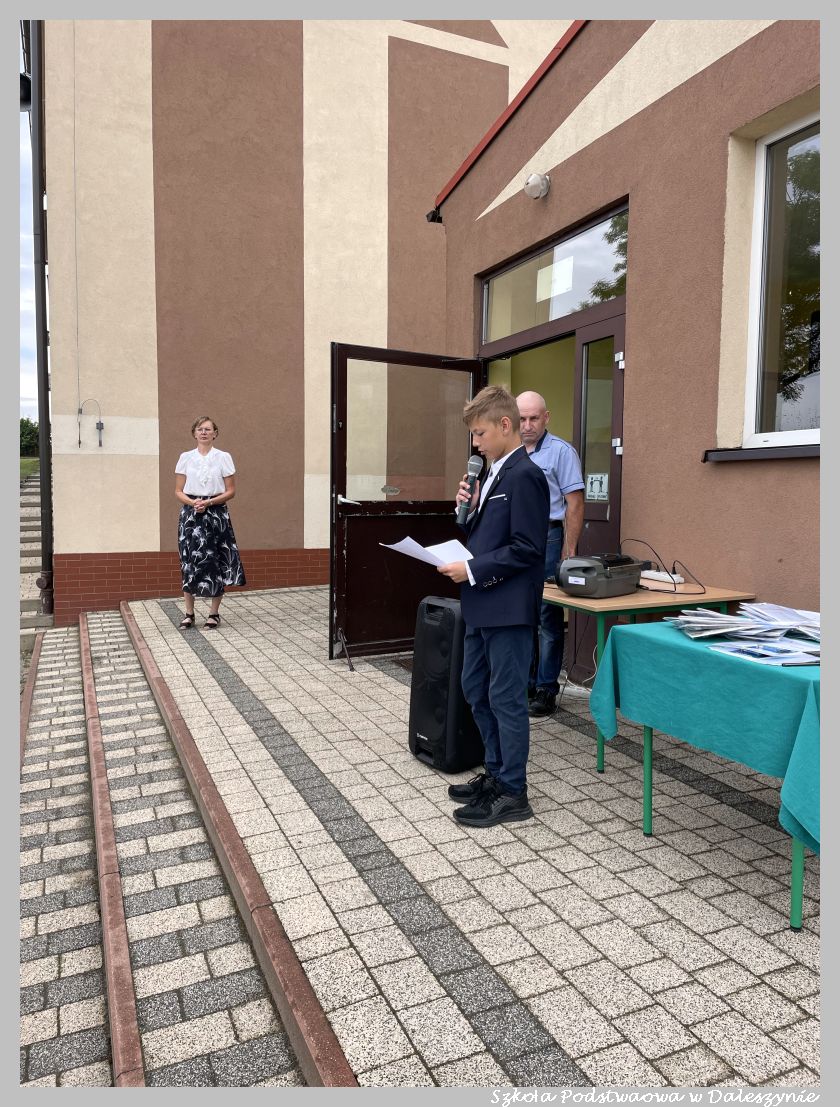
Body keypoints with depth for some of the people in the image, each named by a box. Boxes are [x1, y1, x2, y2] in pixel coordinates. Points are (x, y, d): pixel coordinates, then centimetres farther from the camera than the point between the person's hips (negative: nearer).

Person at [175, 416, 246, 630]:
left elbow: (230, 491, 0)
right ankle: (189, 613, 11)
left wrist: (208, 502, -14)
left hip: (216, 514, -1)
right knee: (189, 562, 0)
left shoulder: (224, 457, 2)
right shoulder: (185, 458, 6)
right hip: (191, 514, 1)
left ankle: (214, 613, 11)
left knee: (216, 562, -1)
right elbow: (178, 492, 6)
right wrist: (193, 503, -14)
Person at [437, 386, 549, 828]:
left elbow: (526, 548, -21)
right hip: (483, 604, 10)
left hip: (509, 607, -10)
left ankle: (512, 794, 15)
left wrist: (471, 570, -20)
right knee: (475, 689, 17)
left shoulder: (525, 476, -15)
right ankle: (495, 774, 32)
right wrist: (470, 508, 1)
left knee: (506, 698, 1)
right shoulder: (493, 475, 13)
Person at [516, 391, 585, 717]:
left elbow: (574, 504, -8)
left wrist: (569, 553, -13)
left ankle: (546, 691, 9)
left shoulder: (561, 452, -5)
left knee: (548, 618, 0)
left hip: (547, 538, -6)